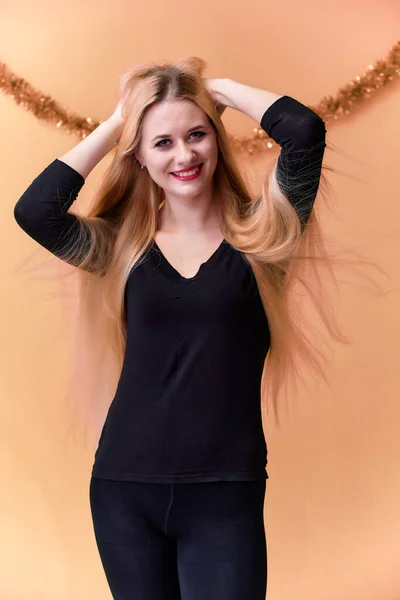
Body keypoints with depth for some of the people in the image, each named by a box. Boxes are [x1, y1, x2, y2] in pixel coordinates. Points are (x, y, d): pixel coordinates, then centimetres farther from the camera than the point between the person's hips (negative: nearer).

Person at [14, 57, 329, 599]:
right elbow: (33, 210, -12)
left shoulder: (256, 236, -1)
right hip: (124, 488, 2)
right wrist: (115, 122, -2)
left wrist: (219, 88, 1)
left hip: (225, 494, -2)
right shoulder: (123, 245, 5)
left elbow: (305, 130, -15)